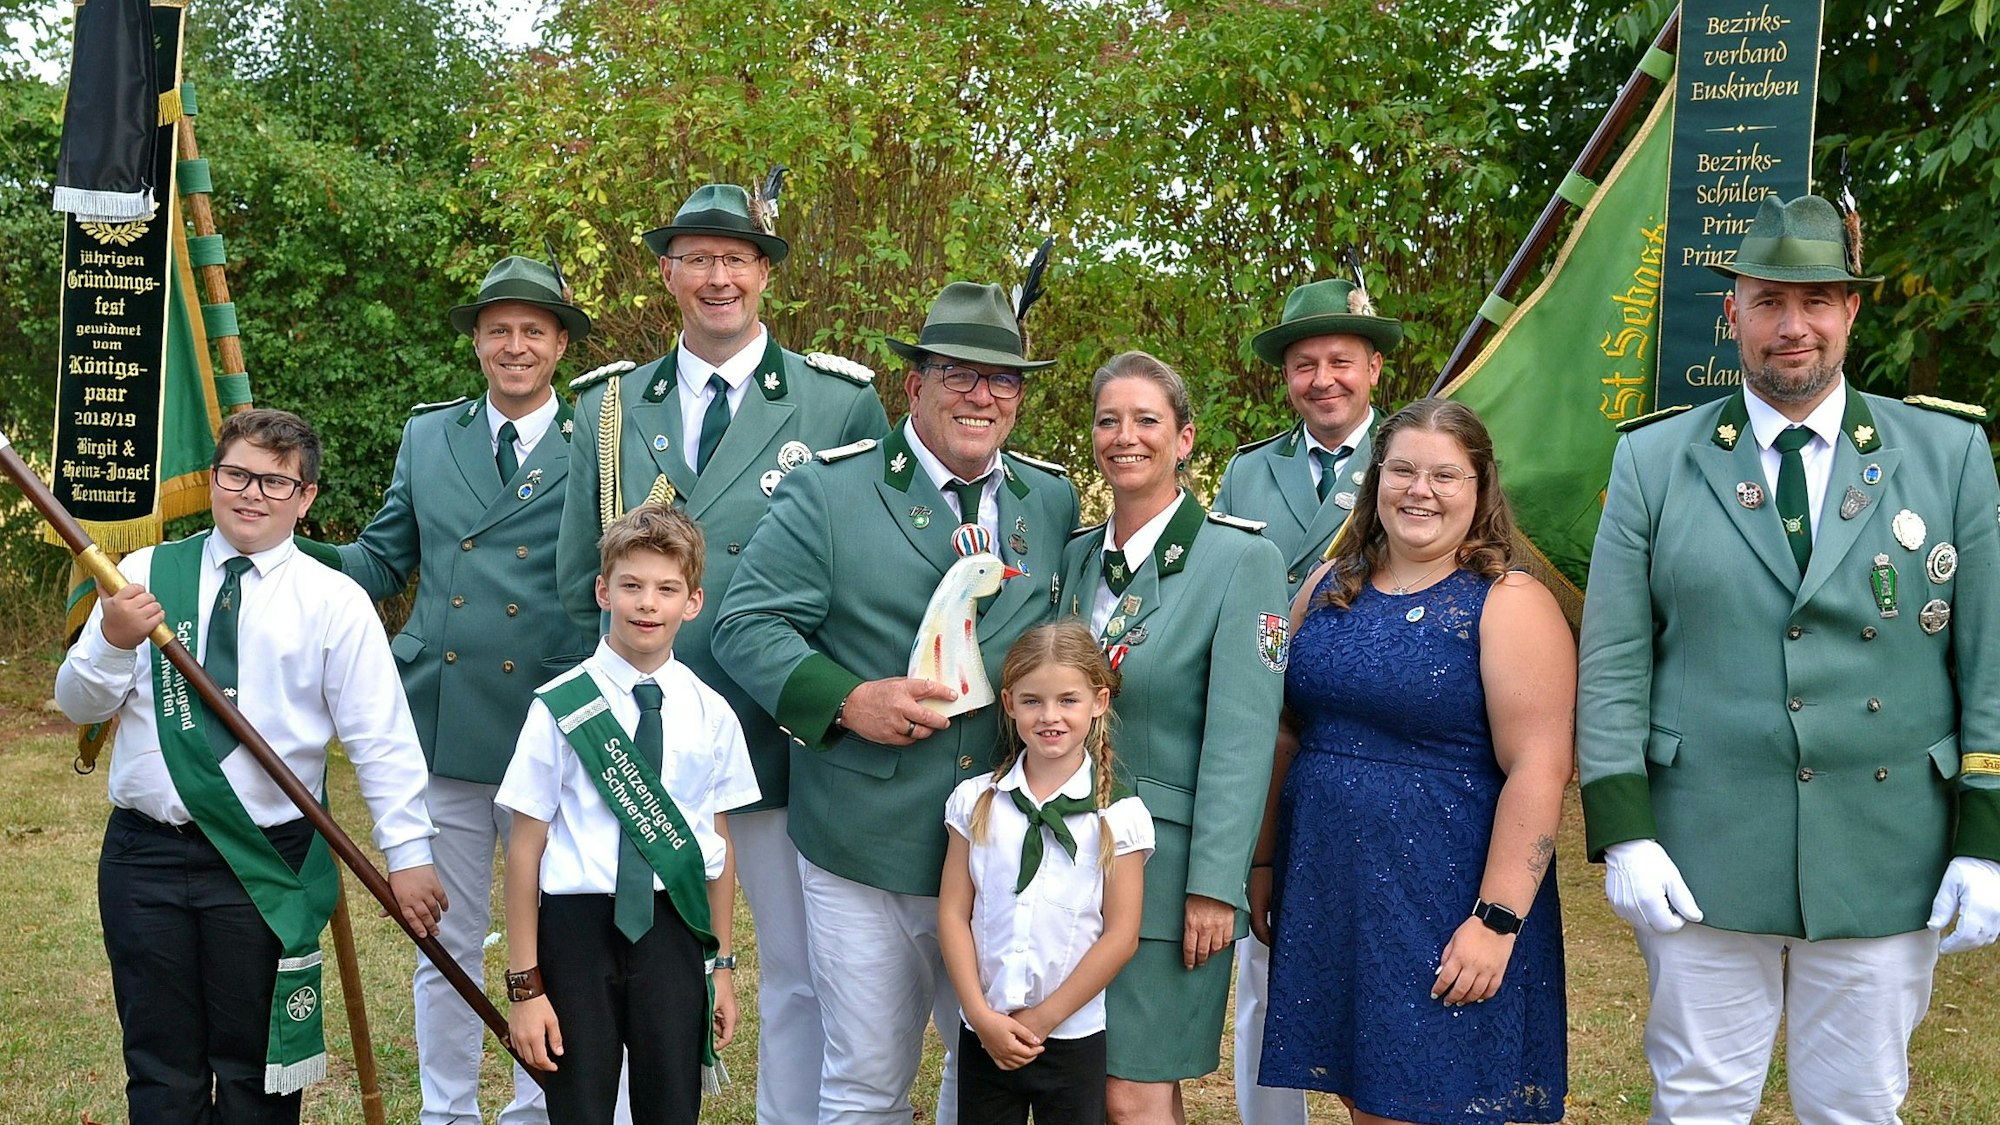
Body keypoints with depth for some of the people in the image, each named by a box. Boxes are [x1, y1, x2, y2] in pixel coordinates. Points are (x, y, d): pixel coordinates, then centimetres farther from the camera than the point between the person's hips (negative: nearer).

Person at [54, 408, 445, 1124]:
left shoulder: (334, 601, -2)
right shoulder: (145, 575, 5)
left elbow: (382, 740, -4)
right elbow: (78, 704, 6)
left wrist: (408, 853, -8)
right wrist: (114, 643, -14)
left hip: (267, 864, -2)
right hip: (145, 853, 2)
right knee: (160, 1068, 11)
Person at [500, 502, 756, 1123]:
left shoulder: (711, 715, 2)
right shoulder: (560, 707, -7)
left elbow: (718, 845, 10)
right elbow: (527, 845, -5)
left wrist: (721, 964, 14)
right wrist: (525, 984, -4)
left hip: (673, 929, 2)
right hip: (577, 926, -2)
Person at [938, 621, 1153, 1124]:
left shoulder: (1119, 814, -6)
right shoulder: (975, 801, 1)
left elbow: (1120, 935, -7)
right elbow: (953, 913, 0)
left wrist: (1043, 1018, -9)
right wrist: (981, 1014, -8)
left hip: (1074, 1036, -2)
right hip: (983, 1033, 2)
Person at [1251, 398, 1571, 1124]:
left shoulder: (1509, 604, -9)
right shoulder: (1328, 589, 8)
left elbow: (1538, 769, -15)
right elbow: (1287, 737, 14)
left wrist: (1496, 919, -19)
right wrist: (1265, 865, 12)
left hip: (1443, 906, -5)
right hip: (1326, 895, 5)